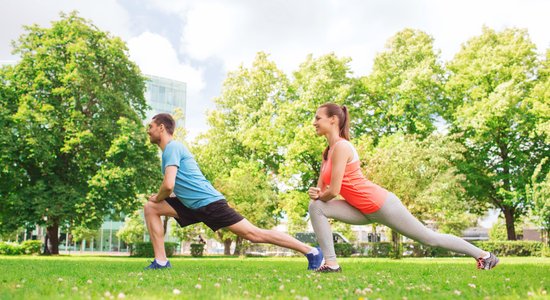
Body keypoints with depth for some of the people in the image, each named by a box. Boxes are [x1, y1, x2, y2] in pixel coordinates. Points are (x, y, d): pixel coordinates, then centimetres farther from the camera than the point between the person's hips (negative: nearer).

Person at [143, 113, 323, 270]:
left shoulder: (172, 147, -11)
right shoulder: (172, 148, 19)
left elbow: (168, 185, -23)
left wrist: (157, 198, -2)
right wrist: (158, 198, 14)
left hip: (208, 202, -10)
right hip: (194, 204, 10)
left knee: (254, 234, -9)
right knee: (150, 208, 7)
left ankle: (312, 252, -2)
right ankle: (160, 262, 3)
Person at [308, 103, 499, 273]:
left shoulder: (341, 147, -19)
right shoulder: (327, 152, 10)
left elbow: (334, 190, -24)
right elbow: (322, 189, 12)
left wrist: (320, 195, -3)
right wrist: (315, 193, -11)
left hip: (381, 205, -9)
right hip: (364, 211, 9)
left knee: (429, 238, 6)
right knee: (316, 207, -7)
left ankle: (483, 255, 26)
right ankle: (331, 263, -7)